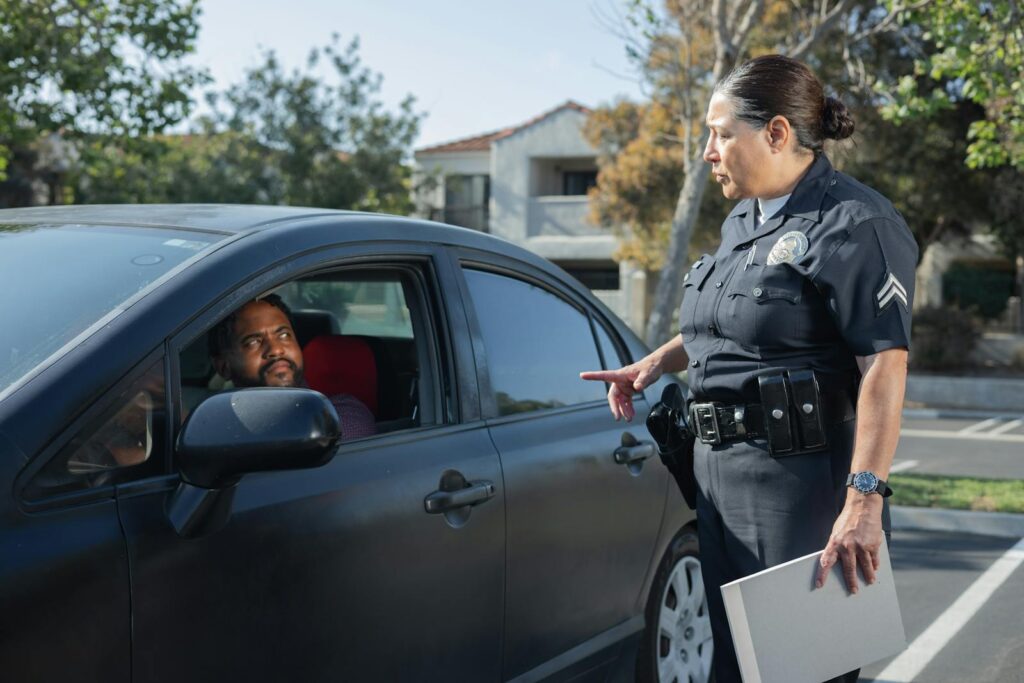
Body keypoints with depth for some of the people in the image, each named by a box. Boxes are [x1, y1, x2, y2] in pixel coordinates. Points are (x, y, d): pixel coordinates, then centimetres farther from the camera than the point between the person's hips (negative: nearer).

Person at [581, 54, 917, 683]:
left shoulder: (855, 225, -13)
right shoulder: (743, 222, 16)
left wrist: (864, 499, -27)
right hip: (720, 473, 9)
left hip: (798, 485, -9)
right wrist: (657, 363, 19)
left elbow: (885, 366, -20)